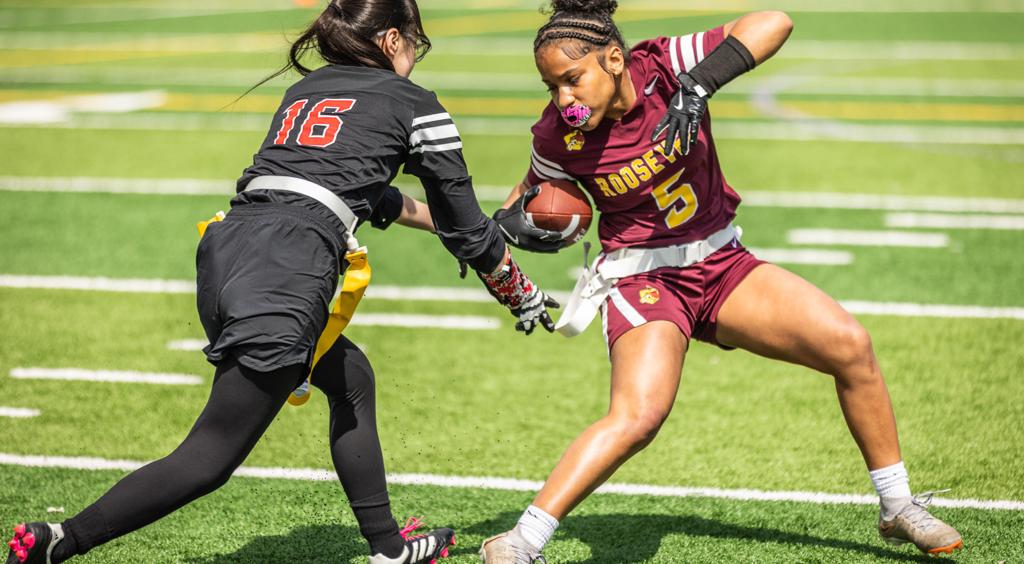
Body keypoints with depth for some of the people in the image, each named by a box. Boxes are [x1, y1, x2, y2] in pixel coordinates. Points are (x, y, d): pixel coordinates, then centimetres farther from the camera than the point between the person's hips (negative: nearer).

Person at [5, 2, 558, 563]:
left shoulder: (303, 91, 29)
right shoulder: (413, 104, 12)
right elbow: (465, 227, 17)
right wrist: (523, 296, 31)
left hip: (224, 249, 8)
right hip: (287, 274, -8)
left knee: (350, 378, 27)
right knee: (210, 458, -6)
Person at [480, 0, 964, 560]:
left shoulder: (663, 66, -17)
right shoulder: (557, 136, -13)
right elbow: (533, 189, 9)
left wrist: (699, 83, -37)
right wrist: (509, 222, -14)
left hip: (719, 261, 3)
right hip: (641, 277, -3)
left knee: (849, 344, -7)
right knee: (639, 414, -29)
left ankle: (898, 508, 10)